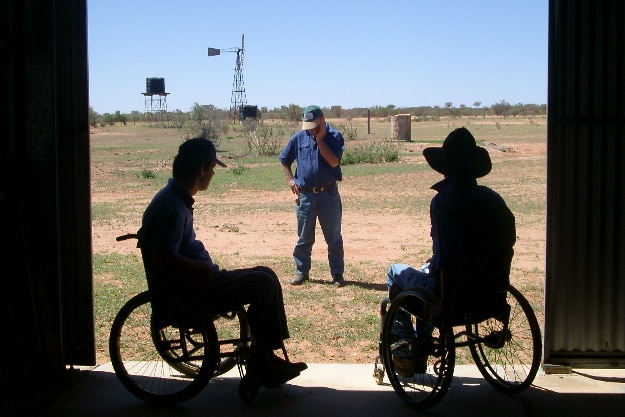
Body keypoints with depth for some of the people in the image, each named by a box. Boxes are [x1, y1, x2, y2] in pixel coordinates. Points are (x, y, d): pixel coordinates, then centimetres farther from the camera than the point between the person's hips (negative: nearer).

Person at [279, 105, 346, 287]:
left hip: (329, 195, -2)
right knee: (304, 238, 11)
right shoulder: (299, 138, 3)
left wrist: (320, 139, -17)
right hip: (305, 195, 2)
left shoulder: (334, 136, -5)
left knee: (334, 238, 5)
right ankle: (301, 271, 23)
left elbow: (334, 161, -19)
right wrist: (290, 179, 2)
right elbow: (284, 160, 14)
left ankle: (337, 274, 14)